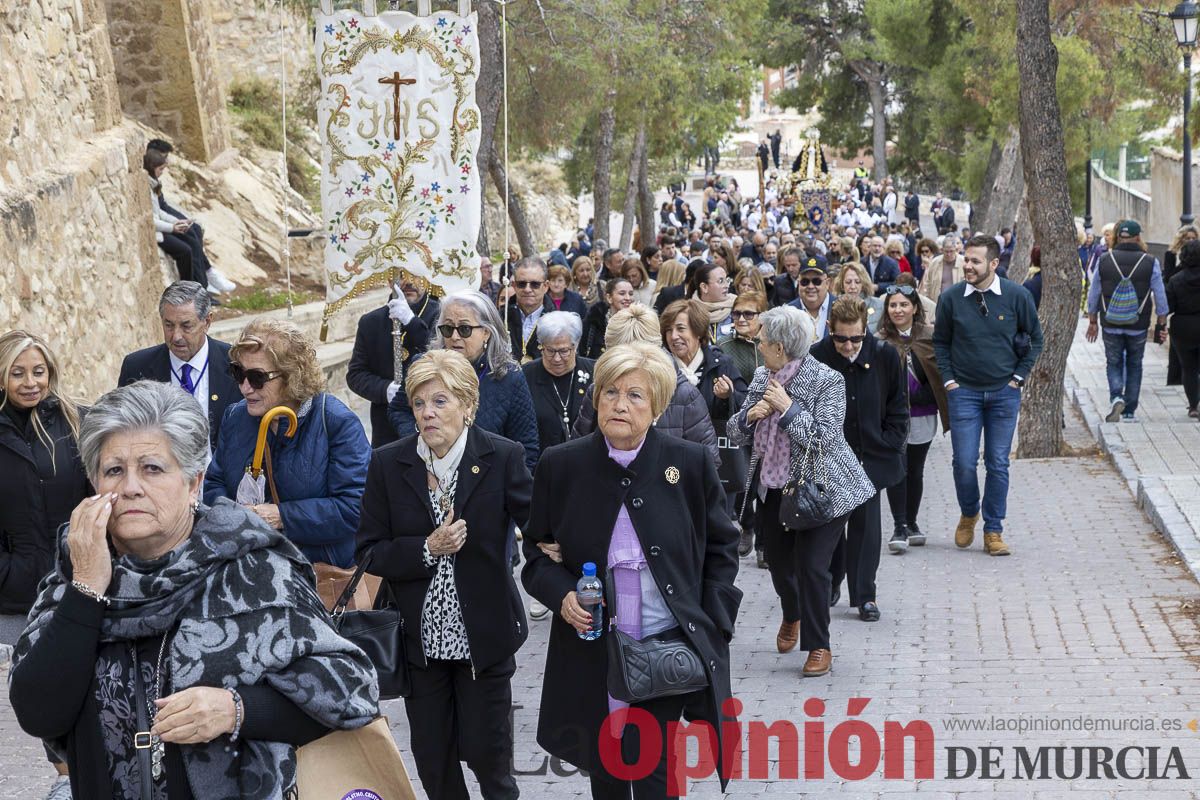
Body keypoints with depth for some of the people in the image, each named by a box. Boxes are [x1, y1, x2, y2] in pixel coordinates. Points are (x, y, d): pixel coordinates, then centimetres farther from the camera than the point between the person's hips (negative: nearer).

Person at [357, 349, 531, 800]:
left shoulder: (502, 458, -9)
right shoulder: (388, 464, -4)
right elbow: (370, 552, -3)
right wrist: (427, 549, -17)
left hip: (484, 636, -2)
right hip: (419, 638, 2)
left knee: (487, 751, 8)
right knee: (432, 760, 11)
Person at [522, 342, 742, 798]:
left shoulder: (690, 464, -4)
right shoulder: (561, 467, -2)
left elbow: (721, 547, 7)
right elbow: (538, 555, 8)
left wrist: (712, 625, -2)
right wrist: (562, 594, -12)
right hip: (592, 657, 2)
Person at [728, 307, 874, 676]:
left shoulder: (826, 381, -17)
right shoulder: (762, 378, 2)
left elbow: (825, 439, -25)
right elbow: (735, 433, 5)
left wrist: (788, 407, -26)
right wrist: (750, 414, -16)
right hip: (776, 486, 7)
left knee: (811, 565, -10)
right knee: (778, 561, 16)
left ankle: (819, 646, 6)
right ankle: (792, 616, 48)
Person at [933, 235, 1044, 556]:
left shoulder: (1017, 296, -6)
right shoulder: (951, 298, -5)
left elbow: (1035, 339, 7)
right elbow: (940, 342, 9)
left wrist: (1018, 377, 2)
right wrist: (948, 380, 1)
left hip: (1004, 393, 0)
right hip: (964, 392, 0)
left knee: (998, 465, 4)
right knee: (964, 463, -2)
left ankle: (993, 530, 14)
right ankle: (968, 514, 25)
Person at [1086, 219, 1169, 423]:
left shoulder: (1104, 261, -3)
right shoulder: (1150, 263, -6)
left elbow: (1093, 295, 5)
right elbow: (1160, 298, -3)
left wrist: (1093, 322, 15)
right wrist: (1162, 325, 7)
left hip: (1111, 326, 0)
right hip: (1138, 327, 0)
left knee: (1114, 363, 14)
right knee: (1134, 366, 13)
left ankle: (1116, 397, -12)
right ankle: (1129, 412, 13)